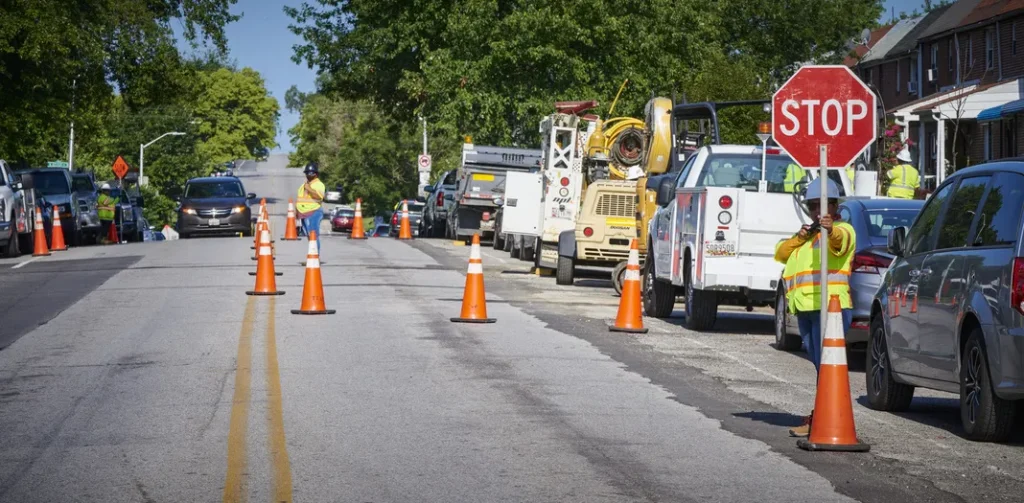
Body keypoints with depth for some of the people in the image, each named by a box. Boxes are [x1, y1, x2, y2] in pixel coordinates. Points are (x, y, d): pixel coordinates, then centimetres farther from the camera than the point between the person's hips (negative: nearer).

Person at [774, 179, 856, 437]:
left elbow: (840, 240, -22)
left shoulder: (843, 230, 4)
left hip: (831, 304, -8)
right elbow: (780, 254, 17)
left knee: (826, 364, -13)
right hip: (805, 307, 8)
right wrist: (799, 237, -1)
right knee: (820, 365, 10)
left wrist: (831, 229, -45)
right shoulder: (808, 235, 28)